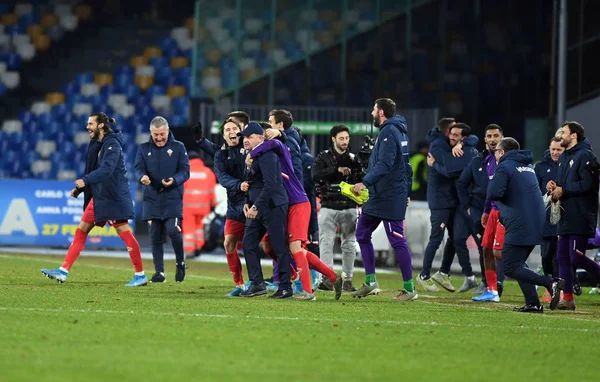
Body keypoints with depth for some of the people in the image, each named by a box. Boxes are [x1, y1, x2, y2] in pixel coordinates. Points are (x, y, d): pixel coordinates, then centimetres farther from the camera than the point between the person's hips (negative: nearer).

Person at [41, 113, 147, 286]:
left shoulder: (112, 144, -15)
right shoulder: (96, 144, 12)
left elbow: (106, 169, -28)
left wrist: (85, 181, -36)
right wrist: (80, 189, 13)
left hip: (114, 197, -9)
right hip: (98, 196, 9)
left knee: (124, 232, -5)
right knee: (81, 231, 6)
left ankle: (140, 275, 3)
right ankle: (63, 271, 5)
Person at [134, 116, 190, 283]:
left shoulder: (178, 147, 4)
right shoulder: (144, 149, 9)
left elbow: (185, 171, -2)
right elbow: (139, 168, -1)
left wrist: (174, 180, -22)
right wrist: (142, 177, -25)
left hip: (173, 198, -3)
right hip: (152, 198, 3)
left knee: (173, 230, -18)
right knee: (155, 236, 3)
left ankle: (180, 263, 6)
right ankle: (159, 272, 10)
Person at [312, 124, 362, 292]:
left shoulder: (353, 159, 10)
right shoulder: (323, 157, 4)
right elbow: (316, 175, -14)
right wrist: (337, 170, -21)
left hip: (349, 208, 2)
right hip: (328, 207, -2)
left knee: (349, 244, 3)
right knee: (326, 242, -10)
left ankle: (347, 279, 9)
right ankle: (327, 278, -13)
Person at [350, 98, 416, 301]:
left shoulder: (389, 132, -15)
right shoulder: (399, 131, 17)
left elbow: (384, 164, -26)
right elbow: (405, 165, 22)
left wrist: (365, 182, -31)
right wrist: (406, 191, 25)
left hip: (390, 199, -11)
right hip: (378, 197, 11)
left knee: (397, 241, -7)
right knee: (362, 234, 12)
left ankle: (409, 289, -3)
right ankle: (370, 283, 12)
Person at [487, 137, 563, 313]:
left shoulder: (504, 167, -6)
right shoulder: (528, 166, 21)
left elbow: (493, 194, -17)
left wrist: (493, 180, 5)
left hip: (519, 225, -8)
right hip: (537, 224, 9)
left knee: (511, 268, -6)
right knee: (517, 264, 17)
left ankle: (550, 283, -22)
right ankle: (533, 304, 6)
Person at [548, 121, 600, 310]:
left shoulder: (585, 156, -11)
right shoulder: (563, 158, 19)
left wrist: (562, 190, -13)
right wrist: (553, 186, 4)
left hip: (581, 217, -9)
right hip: (566, 217, 9)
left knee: (577, 258, -13)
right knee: (563, 257, 7)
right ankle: (567, 298, 9)